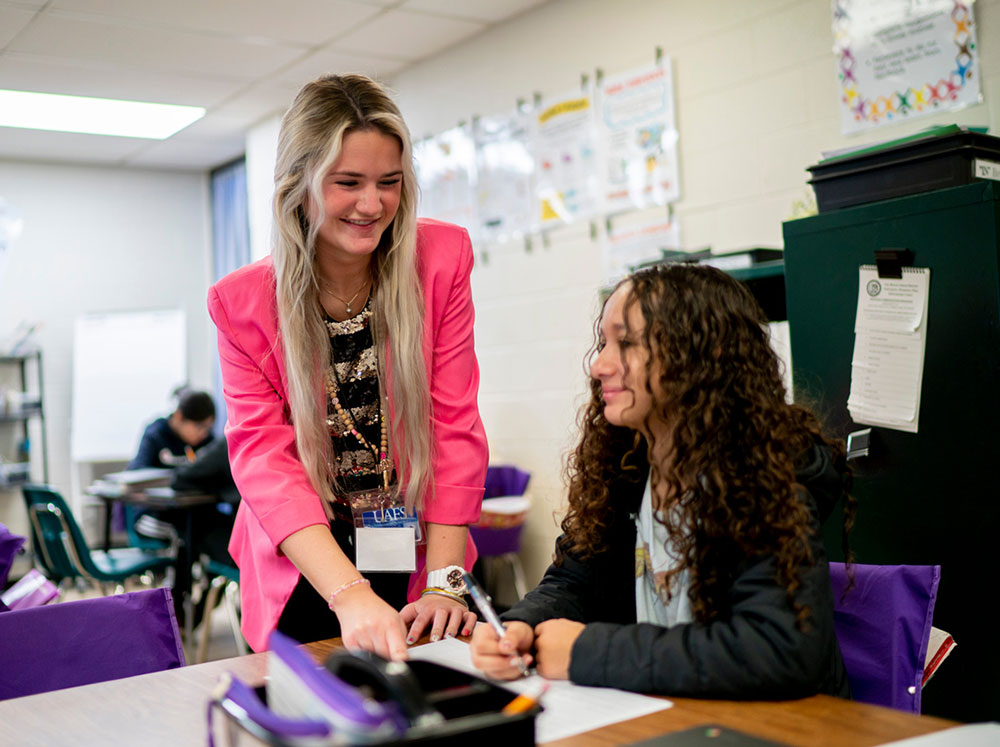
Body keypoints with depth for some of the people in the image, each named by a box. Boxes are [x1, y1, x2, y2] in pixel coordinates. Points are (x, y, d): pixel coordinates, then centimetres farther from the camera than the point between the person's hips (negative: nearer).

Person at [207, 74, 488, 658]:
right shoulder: (241, 302, -11)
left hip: (413, 561, 1)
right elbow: (264, 456, -19)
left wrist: (445, 583, -16)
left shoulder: (444, 258, -8)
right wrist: (349, 593, -34)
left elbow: (454, 422, -9)